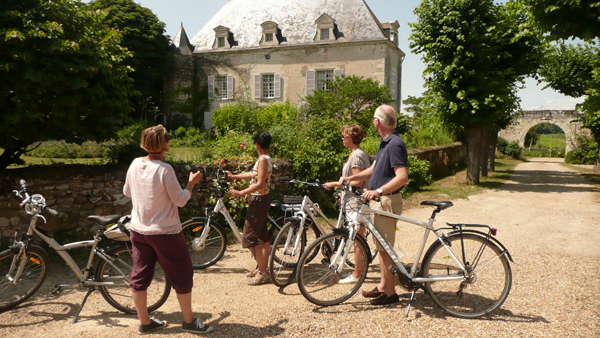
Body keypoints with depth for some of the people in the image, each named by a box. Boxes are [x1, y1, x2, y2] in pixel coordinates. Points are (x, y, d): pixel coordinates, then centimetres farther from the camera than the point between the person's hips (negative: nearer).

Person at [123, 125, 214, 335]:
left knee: (140, 276, 15)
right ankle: (189, 321, 19)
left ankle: (144, 322, 26)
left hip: (138, 231, 7)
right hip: (165, 232, -6)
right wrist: (192, 182, -1)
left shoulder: (135, 164, -2)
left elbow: (127, 192, 13)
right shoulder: (164, 169, -20)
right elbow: (180, 200, -15)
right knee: (182, 274, 8)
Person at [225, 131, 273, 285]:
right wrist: (233, 176, 32)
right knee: (263, 236, 16)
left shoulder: (263, 159, -19)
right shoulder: (265, 159, 11)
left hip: (258, 200, -10)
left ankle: (263, 273, -1)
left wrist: (240, 193, -23)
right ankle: (262, 268, 27)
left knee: (249, 238, -6)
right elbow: (253, 175, 23)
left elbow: (260, 184, -26)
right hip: (262, 199, 10)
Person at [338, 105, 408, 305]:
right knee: (382, 247, 17)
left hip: (388, 201, -10)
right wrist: (350, 178, 12)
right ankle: (383, 286, 28)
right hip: (379, 201, 10)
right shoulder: (385, 143, 14)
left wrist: (378, 191, -35)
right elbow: (373, 170, 22)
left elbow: (403, 177, -28)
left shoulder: (395, 144, -18)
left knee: (385, 248, -2)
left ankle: (391, 292, 9)